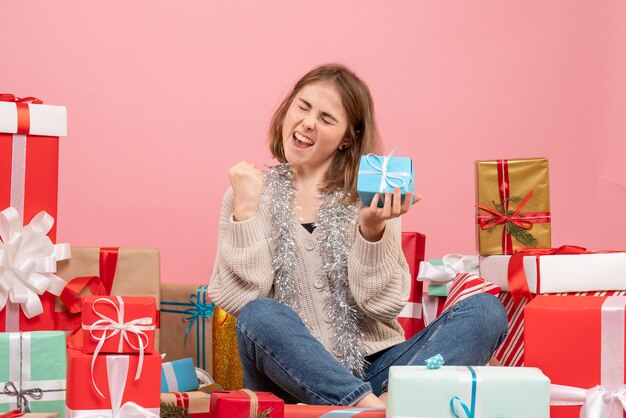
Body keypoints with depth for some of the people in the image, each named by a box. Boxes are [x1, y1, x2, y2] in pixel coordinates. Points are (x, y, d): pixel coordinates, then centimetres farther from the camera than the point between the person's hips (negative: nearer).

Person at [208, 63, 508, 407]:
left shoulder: (370, 198, 6)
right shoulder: (251, 195, 6)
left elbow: (384, 305, -2)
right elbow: (240, 300, -6)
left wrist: (373, 231, -15)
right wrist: (245, 212, -12)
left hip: (373, 369, 2)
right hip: (293, 377, -1)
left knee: (485, 310, -18)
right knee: (259, 316, -33)